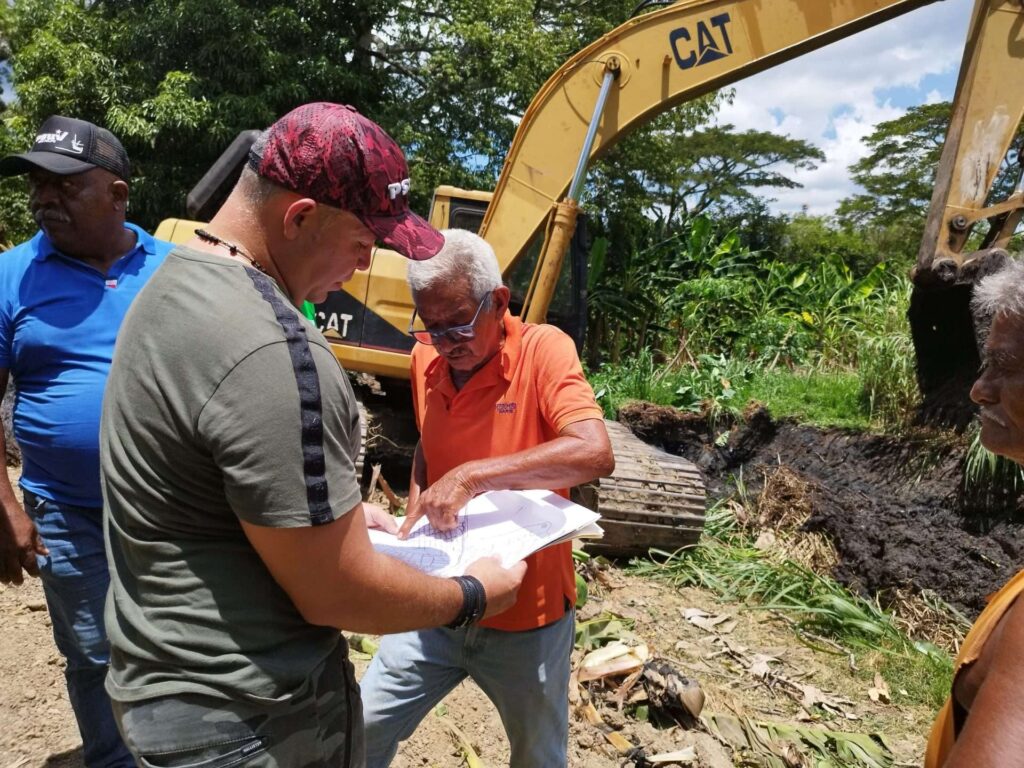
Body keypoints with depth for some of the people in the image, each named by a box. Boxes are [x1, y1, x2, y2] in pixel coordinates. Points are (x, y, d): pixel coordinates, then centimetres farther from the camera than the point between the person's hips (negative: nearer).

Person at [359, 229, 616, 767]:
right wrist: (417, 507, -3)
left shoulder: (542, 349, -17)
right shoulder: (425, 360, -1)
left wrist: (470, 476, -34)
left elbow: (595, 453, -31)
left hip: (526, 614, -4)